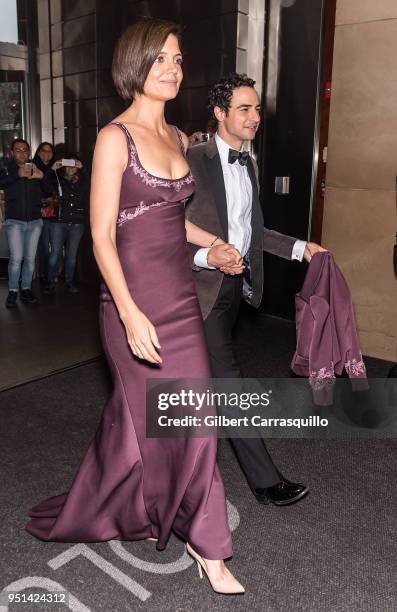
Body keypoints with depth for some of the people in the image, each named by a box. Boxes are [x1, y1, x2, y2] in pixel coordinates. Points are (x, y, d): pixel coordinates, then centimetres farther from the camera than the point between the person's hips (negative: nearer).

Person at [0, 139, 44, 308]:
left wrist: (42, 176, -11)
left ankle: (26, 289, 16)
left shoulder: (35, 170, 11)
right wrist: (17, 175, -29)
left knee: (30, 258, 4)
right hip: (15, 221, -2)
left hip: (35, 221, 3)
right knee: (16, 258, -10)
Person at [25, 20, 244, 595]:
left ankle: (203, 541, 30)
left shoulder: (179, 139, 12)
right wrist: (131, 314, -22)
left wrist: (216, 243, 12)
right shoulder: (115, 137, -9)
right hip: (136, 297, -7)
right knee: (145, 419, 6)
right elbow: (102, 235, -15)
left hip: (181, 293, 7)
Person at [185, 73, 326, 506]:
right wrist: (206, 256, -31)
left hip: (236, 283, 8)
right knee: (228, 376, -5)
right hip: (203, 284, -8)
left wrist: (300, 247, 12)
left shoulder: (248, 164, 12)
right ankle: (263, 478, 5)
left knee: (208, 373, 19)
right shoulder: (194, 161, -14)